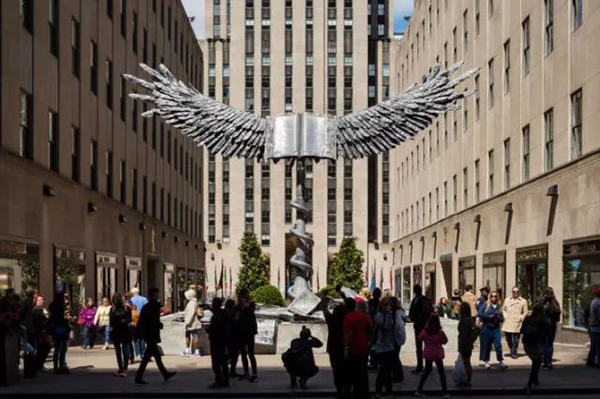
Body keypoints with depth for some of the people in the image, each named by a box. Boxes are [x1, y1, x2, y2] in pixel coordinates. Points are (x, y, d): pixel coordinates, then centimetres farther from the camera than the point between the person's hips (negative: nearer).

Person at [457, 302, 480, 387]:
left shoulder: (464, 321, -21)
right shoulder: (470, 319, 7)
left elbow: (463, 335, -22)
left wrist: (460, 347, -17)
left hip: (465, 345, -9)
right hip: (469, 345, 9)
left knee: (466, 364, 0)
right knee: (467, 364, 17)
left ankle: (468, 381, 6)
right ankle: (468, 381, 25)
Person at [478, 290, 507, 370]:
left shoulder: (499, 306, 9)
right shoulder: (485, 305, 0)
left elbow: (502, 318, 14)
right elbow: (479, 314, -7)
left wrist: (499, 318, -9)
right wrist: (489, 316, -14)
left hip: (496, 328, 2)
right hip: (486, 328, -2)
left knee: (498, 345, -9)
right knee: (486, 345, 4)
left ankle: (501, 361, -6)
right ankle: (486, 361, 16)